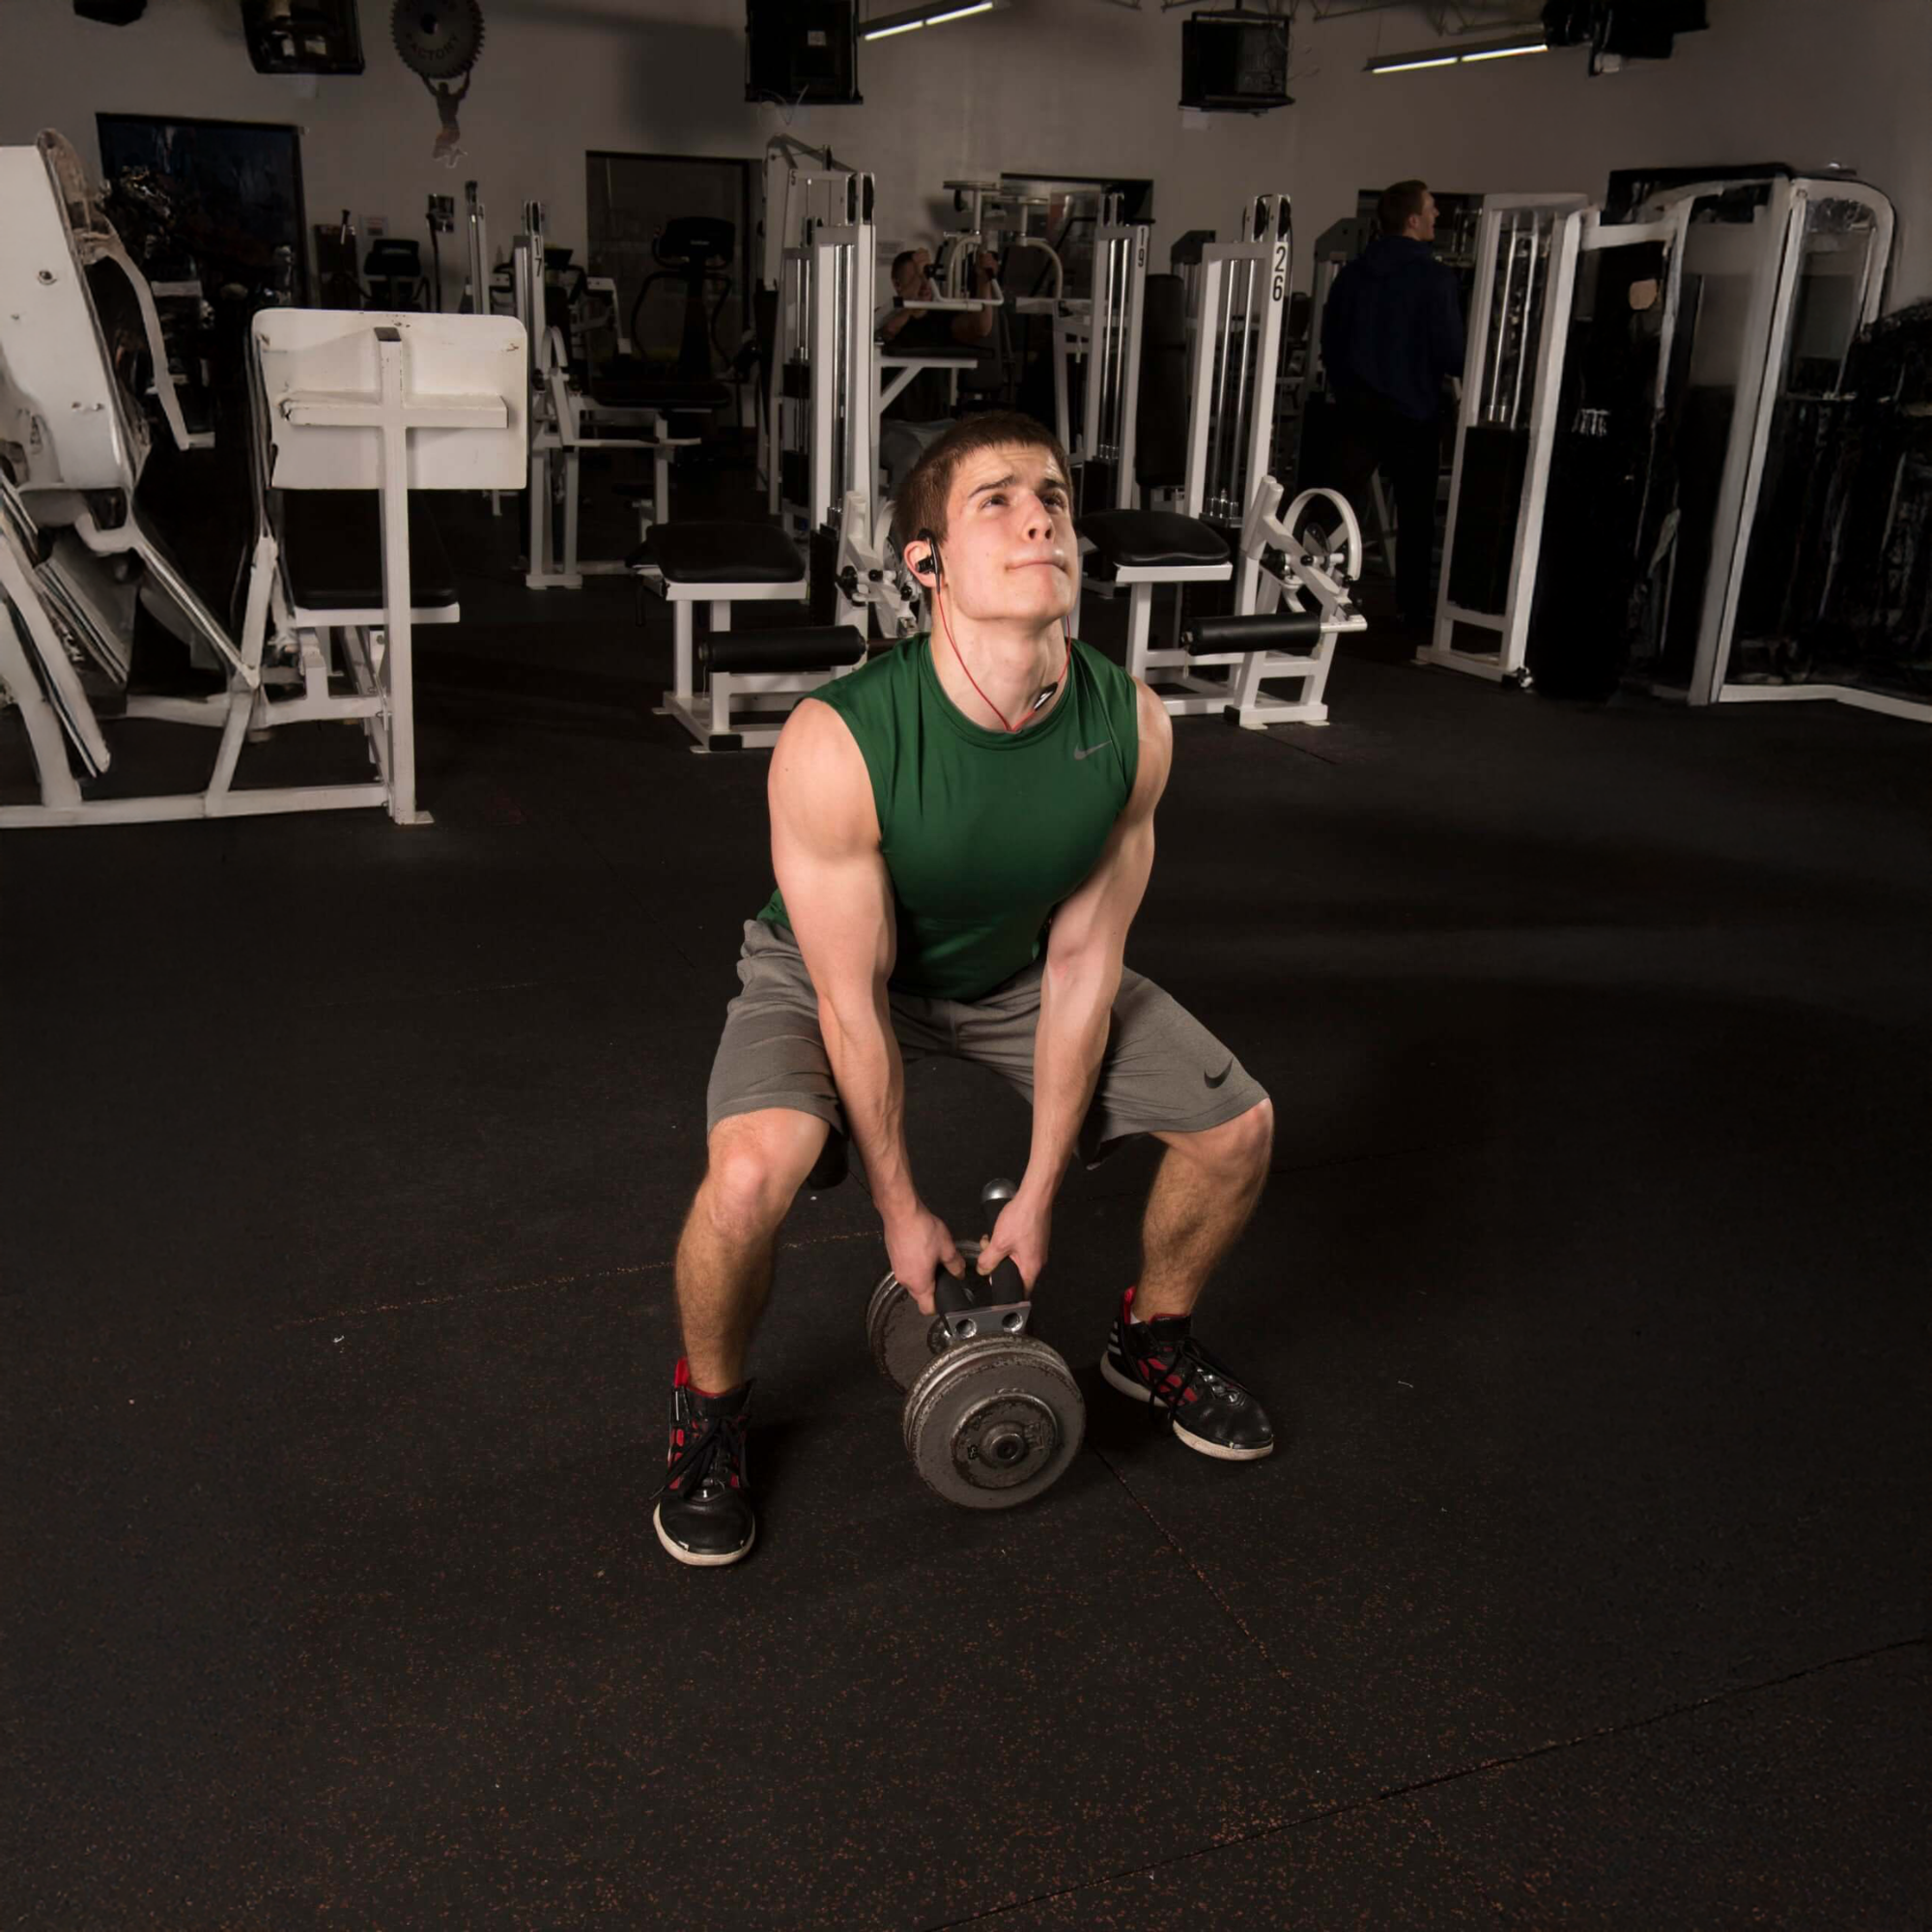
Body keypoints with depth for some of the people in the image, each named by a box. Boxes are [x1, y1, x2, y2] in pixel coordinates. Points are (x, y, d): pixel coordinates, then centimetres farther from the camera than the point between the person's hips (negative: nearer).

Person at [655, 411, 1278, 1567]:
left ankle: (1155, 1340, 27)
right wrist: (903, 1213, -14)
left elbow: (1081, 958, -14)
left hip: (1015, 966, 4)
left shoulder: (1133, 727, -23)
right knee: (753, 1169, -32)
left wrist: (1038, 1191, -9)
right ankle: (710, 1406, 1)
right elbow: (854, 1003, -25)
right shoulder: (837, 743, -36)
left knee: (1237, 1125, -4)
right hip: (831, 966, -4)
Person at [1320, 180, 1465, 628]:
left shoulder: (1353, 273, 5)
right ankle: (1414, 603, 16)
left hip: (1357, 404, 4)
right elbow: (1449, 352, -16)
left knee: (1343, 501, 4)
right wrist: (1468, 372, 4)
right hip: (1412, 409, -4)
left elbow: (1329, 340, 10)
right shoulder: (1433, 278, -12)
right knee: (1415, 510, 8)